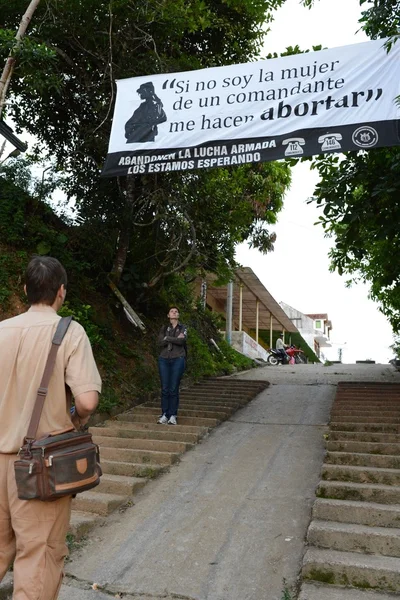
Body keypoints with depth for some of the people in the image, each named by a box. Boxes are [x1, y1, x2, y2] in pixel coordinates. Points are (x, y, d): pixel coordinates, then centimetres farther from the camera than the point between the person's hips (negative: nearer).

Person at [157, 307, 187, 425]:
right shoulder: (164, 328, 12)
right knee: (165, 389, 0)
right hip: (164, 360, 2)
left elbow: (182, 341, -12)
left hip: (178, 360, -2)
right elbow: (160, 342, -4)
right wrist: (175, 339, -10)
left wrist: (167, 338, -7)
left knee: (174, 389, -4)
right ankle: (164, 415, 6)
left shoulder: (183, 328, 8)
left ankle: (173, 415, 2)